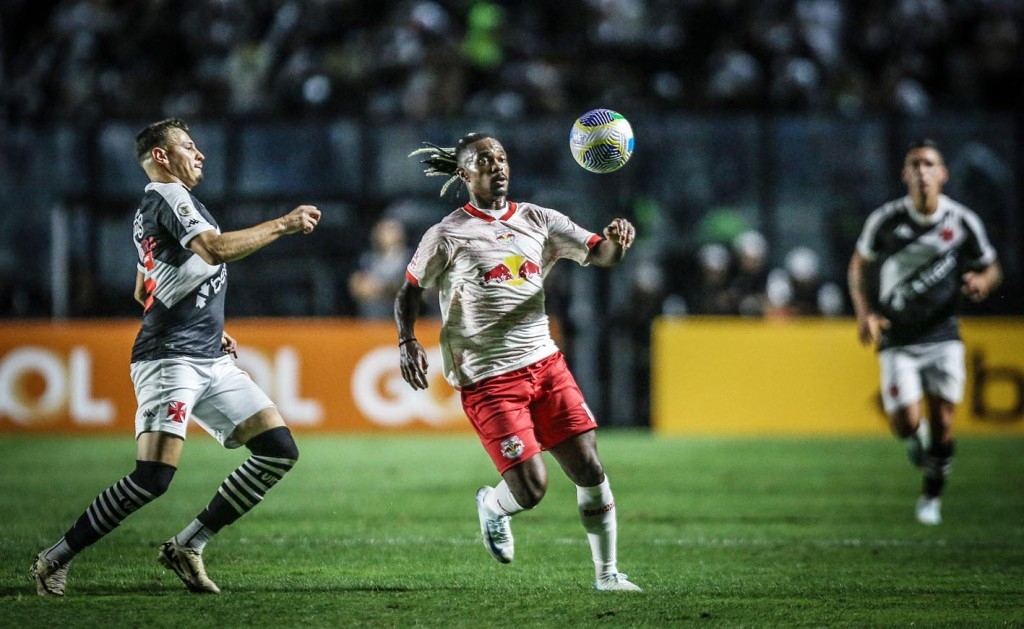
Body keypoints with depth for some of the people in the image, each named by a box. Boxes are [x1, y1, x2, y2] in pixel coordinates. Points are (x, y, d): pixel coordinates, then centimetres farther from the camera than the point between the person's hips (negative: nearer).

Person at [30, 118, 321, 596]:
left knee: (279, 451, 1)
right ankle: (56, 560, -6)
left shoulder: (149, 210, 23)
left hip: (209, 360, 10)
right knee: (154, 476, -20)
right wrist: (283, 225, -17)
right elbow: (215, 250, -25)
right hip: (169, 359, -10)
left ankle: (187, 546, 4)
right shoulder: (168, 196, -7)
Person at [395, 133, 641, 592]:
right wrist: (407, 341, -9)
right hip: (487, 380, -5)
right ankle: (491, 507, 24)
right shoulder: (448, 235, -3)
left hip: (545, 364, 5)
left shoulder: (536, 220, 9)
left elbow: (600, 254, 3)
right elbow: (409, 291, 7)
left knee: (589, 469, -4)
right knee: (531, 490, -12)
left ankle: (606, 573, 11)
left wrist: (616, 240, -20)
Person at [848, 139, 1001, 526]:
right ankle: (917, 438, 27)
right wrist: (864, 312, -7)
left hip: (943, 336, 1)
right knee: (905, 424, -11)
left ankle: (932, 494, 20)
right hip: (897, 340, -1)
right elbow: (859, 265, 7)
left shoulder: (963, 222, -5)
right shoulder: (885, 220, -8)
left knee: (942, 421, -3)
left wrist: (982, 282, -15)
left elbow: (991, 268, 9)